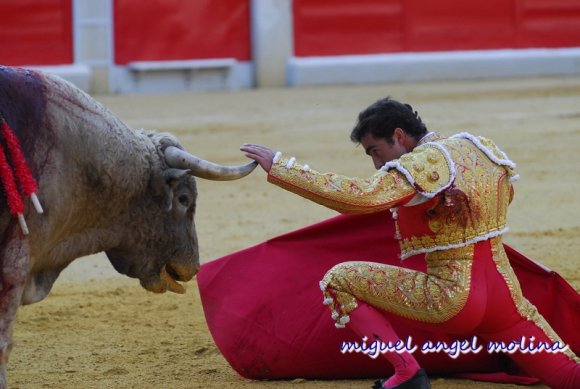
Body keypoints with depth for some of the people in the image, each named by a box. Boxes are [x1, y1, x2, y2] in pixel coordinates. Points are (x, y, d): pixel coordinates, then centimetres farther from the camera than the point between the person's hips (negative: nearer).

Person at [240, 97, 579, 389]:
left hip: (455, 301, -7)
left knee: (338, 281, 2)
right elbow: (506, 191, 31)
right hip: (505, 293, 8)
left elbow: (360, 197, -29)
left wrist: (279, 166, -26)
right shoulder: (481, 147, 10)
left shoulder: (422, 164, -14)